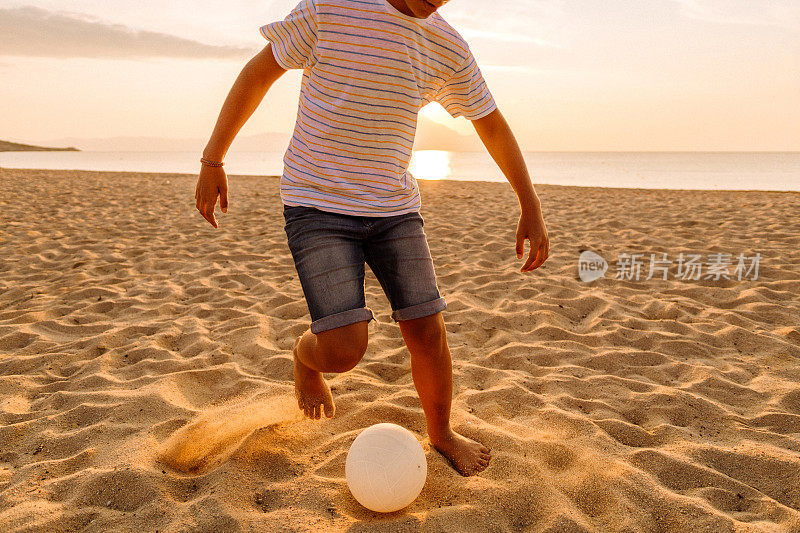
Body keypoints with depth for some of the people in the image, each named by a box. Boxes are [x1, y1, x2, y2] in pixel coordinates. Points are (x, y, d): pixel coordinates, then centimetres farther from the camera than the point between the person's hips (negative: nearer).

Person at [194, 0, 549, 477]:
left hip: (394, 208, 4)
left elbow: (493, 124, 11)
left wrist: (532, 208, 8)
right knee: (344, 351, -14)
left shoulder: (449, 47, 1)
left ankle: (441, 433, 29)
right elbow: (259, 72, -1)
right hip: (317, 205, -3)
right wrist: (212, 161, 0)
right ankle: (306, 355, 25)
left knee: (428, 330, 1)